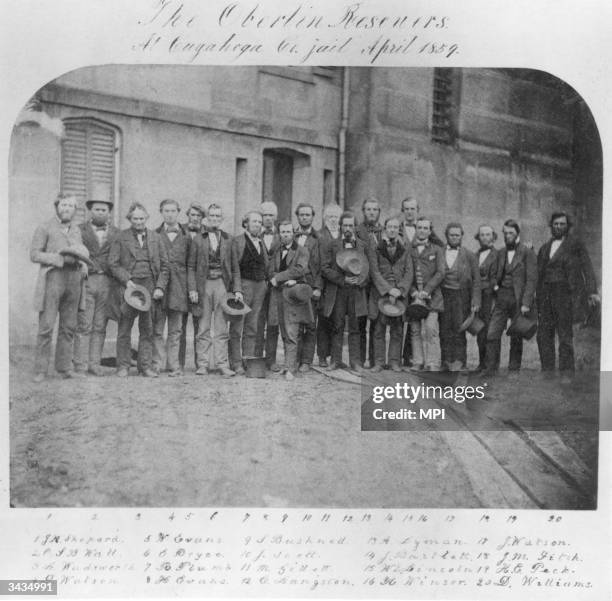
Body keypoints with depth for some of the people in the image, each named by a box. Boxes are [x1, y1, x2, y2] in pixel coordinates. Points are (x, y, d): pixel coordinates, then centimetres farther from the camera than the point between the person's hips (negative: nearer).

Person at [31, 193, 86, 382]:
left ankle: (64, 368, 10)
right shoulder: (45, 228, 4)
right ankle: (40, 370, -2)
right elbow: (34, 255, -3)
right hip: (53, 276, -5)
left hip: (73, 278, 5)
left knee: (69, 327, 5)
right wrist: (60, 258, -15)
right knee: (46, 326, -7)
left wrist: (80, 261, 3)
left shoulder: (76, 230, 20)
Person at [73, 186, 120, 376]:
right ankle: (80, 365, 1)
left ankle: (94, 363, 9)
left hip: (107, 283, 2)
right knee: (84, 325, -4)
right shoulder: (79, 230, 7)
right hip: (85, 282, -2)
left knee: (100, 326, 4)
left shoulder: (116, 233, 12)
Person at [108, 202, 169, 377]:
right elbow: (113, 263, 0)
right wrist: (126, 280, -12)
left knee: (147, 329, 2)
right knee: (124, 329, 2)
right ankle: (123, 366, 10)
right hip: (128, 286, -1)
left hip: (149, 286, 2)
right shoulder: (121, 237, 6)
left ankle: (146, 366, 9)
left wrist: (160, 287, -1)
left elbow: (164, 266, 10)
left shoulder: (156, 238, 11)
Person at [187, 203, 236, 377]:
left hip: (222, 284, 0)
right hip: (203, 284, 0)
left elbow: (233, 266, 6)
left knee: (221, 327, 1)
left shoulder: (228, 239, 8)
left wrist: (233, 288, -3)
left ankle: (222, 364, 6)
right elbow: (191, 266, 5)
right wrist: (192, 289, -4)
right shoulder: (198, 240, 7)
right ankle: (202, 364, 9)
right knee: (203, 327, 3)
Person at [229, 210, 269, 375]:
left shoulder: (260, 242, 17)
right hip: (243, 285, -6)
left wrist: (266, 282, 9)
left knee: (252, 328, 7)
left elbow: (266, 265, 24)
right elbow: (235, 268, -8)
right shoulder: (237, 241, -2)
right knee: (237, 328, -3)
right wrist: (237, 289, -16)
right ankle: (236, 364, 1)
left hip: (260, 287, 6)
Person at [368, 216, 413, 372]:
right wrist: (388, 289, -13)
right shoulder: (377, 250, 6)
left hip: (399, 295, 1)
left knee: (397, 331, 2)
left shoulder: (404, 251, 11)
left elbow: (409, 273, 4)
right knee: (379, 330, 0)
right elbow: (374, 272, -2)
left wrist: (399, 290, -11)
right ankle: (379, 362, 6)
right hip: (380, 294, -1)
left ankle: (395, 362, 9)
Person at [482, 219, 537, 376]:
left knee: (516, 337, 5)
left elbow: (531, 280, -9)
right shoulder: (501, 253, 13)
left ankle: (514, 369, 17)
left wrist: (526, 303, -15)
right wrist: (496, 285, 5)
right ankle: (491, 367, 2)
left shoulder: (527, 253, -4)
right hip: (501, 298, 5)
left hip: (519, 299, -4)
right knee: (492, 334, -5)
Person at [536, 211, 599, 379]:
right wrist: (535, 294, 12)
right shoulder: (545, 247, 18)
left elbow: (587, 268, -3)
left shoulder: (575, 244, 3)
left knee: (565, 336, -5)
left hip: (565, 293, -5)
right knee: (543, 334, 4)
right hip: (545, 294, 5)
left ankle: (566, 372, 1)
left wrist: (592, 291, -12)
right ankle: (547, 370, 12)